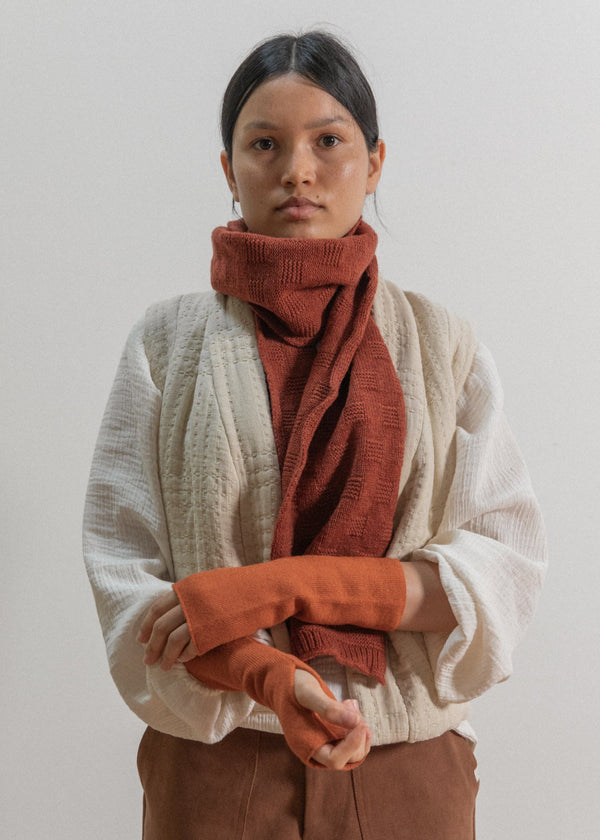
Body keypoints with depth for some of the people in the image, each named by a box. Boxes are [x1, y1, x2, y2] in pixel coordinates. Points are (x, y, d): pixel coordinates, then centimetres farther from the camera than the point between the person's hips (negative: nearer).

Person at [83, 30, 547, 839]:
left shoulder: (441, 343, 0)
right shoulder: (169, 340, -1)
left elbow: (506, 569, -8)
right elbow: (122, 568, -7)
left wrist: (280, 585, -19)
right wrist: (273, 677, -24)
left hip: (409, 773, 1)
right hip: (215, 769, -1)